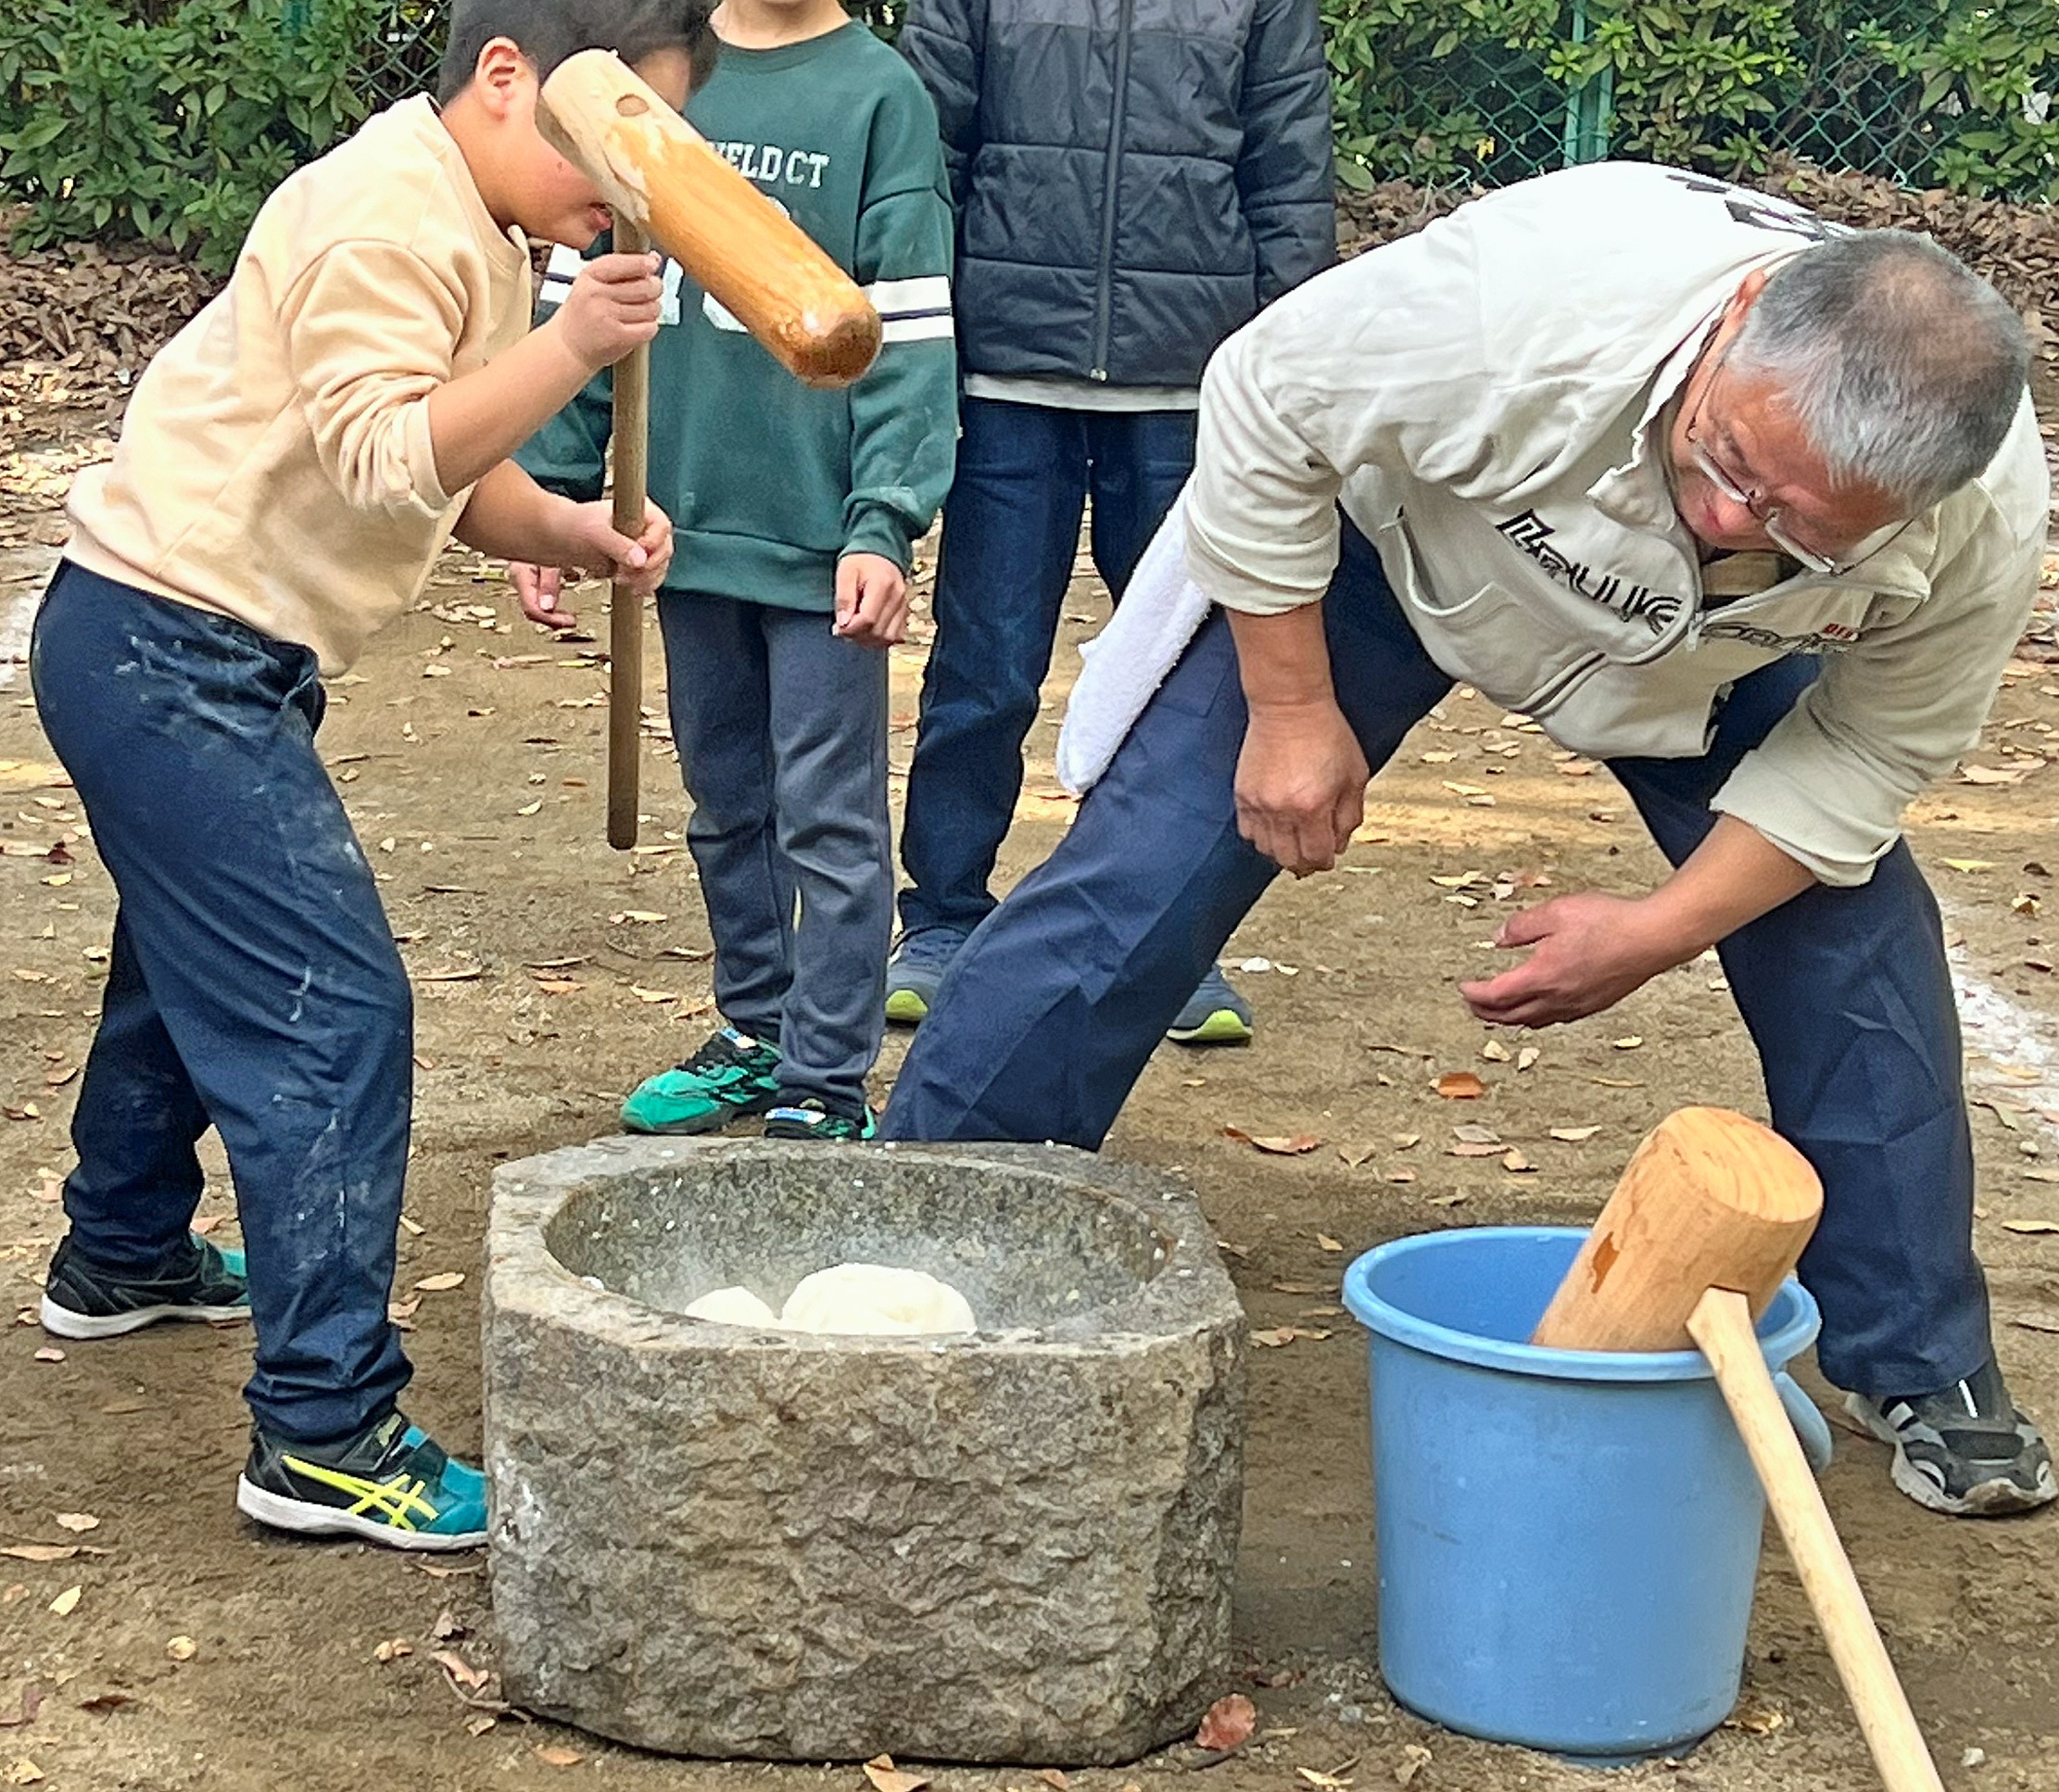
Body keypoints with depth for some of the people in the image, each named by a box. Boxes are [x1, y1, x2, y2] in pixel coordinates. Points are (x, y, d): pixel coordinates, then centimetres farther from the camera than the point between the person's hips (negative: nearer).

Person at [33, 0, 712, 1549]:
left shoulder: (479, 233, 12)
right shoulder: (389, 219, -20)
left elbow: (451, 477, 12)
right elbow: (381, 464, -29)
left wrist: (574, 534, -6)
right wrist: (570, 349, -33)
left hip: (176, 658, 11)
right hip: (173, 653, -11)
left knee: (193, 968, 28)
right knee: (332, 1017, -13)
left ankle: (122, 1258, 50)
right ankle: (325, 1437, -11)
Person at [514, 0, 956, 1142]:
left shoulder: (880, 95, -5)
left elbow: (906, 341, -9)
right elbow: (580, 298, 9)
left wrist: (883, 526, -17)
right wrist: (549, 494, 4)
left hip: (819, 536, -4)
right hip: (687, 526, 4)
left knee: (829, 822, 0)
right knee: (727, 808, 16)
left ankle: (825, 1085, 8)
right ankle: (758, 1034, 30)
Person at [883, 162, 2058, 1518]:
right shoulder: (1540, 287, -44)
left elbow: (1875, 746, -13)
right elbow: (1263, 407, -26)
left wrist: (1657, 934, -20)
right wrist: (1289, 708, -22)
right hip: (1381, 530, -2)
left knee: (1857, 938, -7)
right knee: (1137, 887, -11)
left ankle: (1921, 1370, 12)